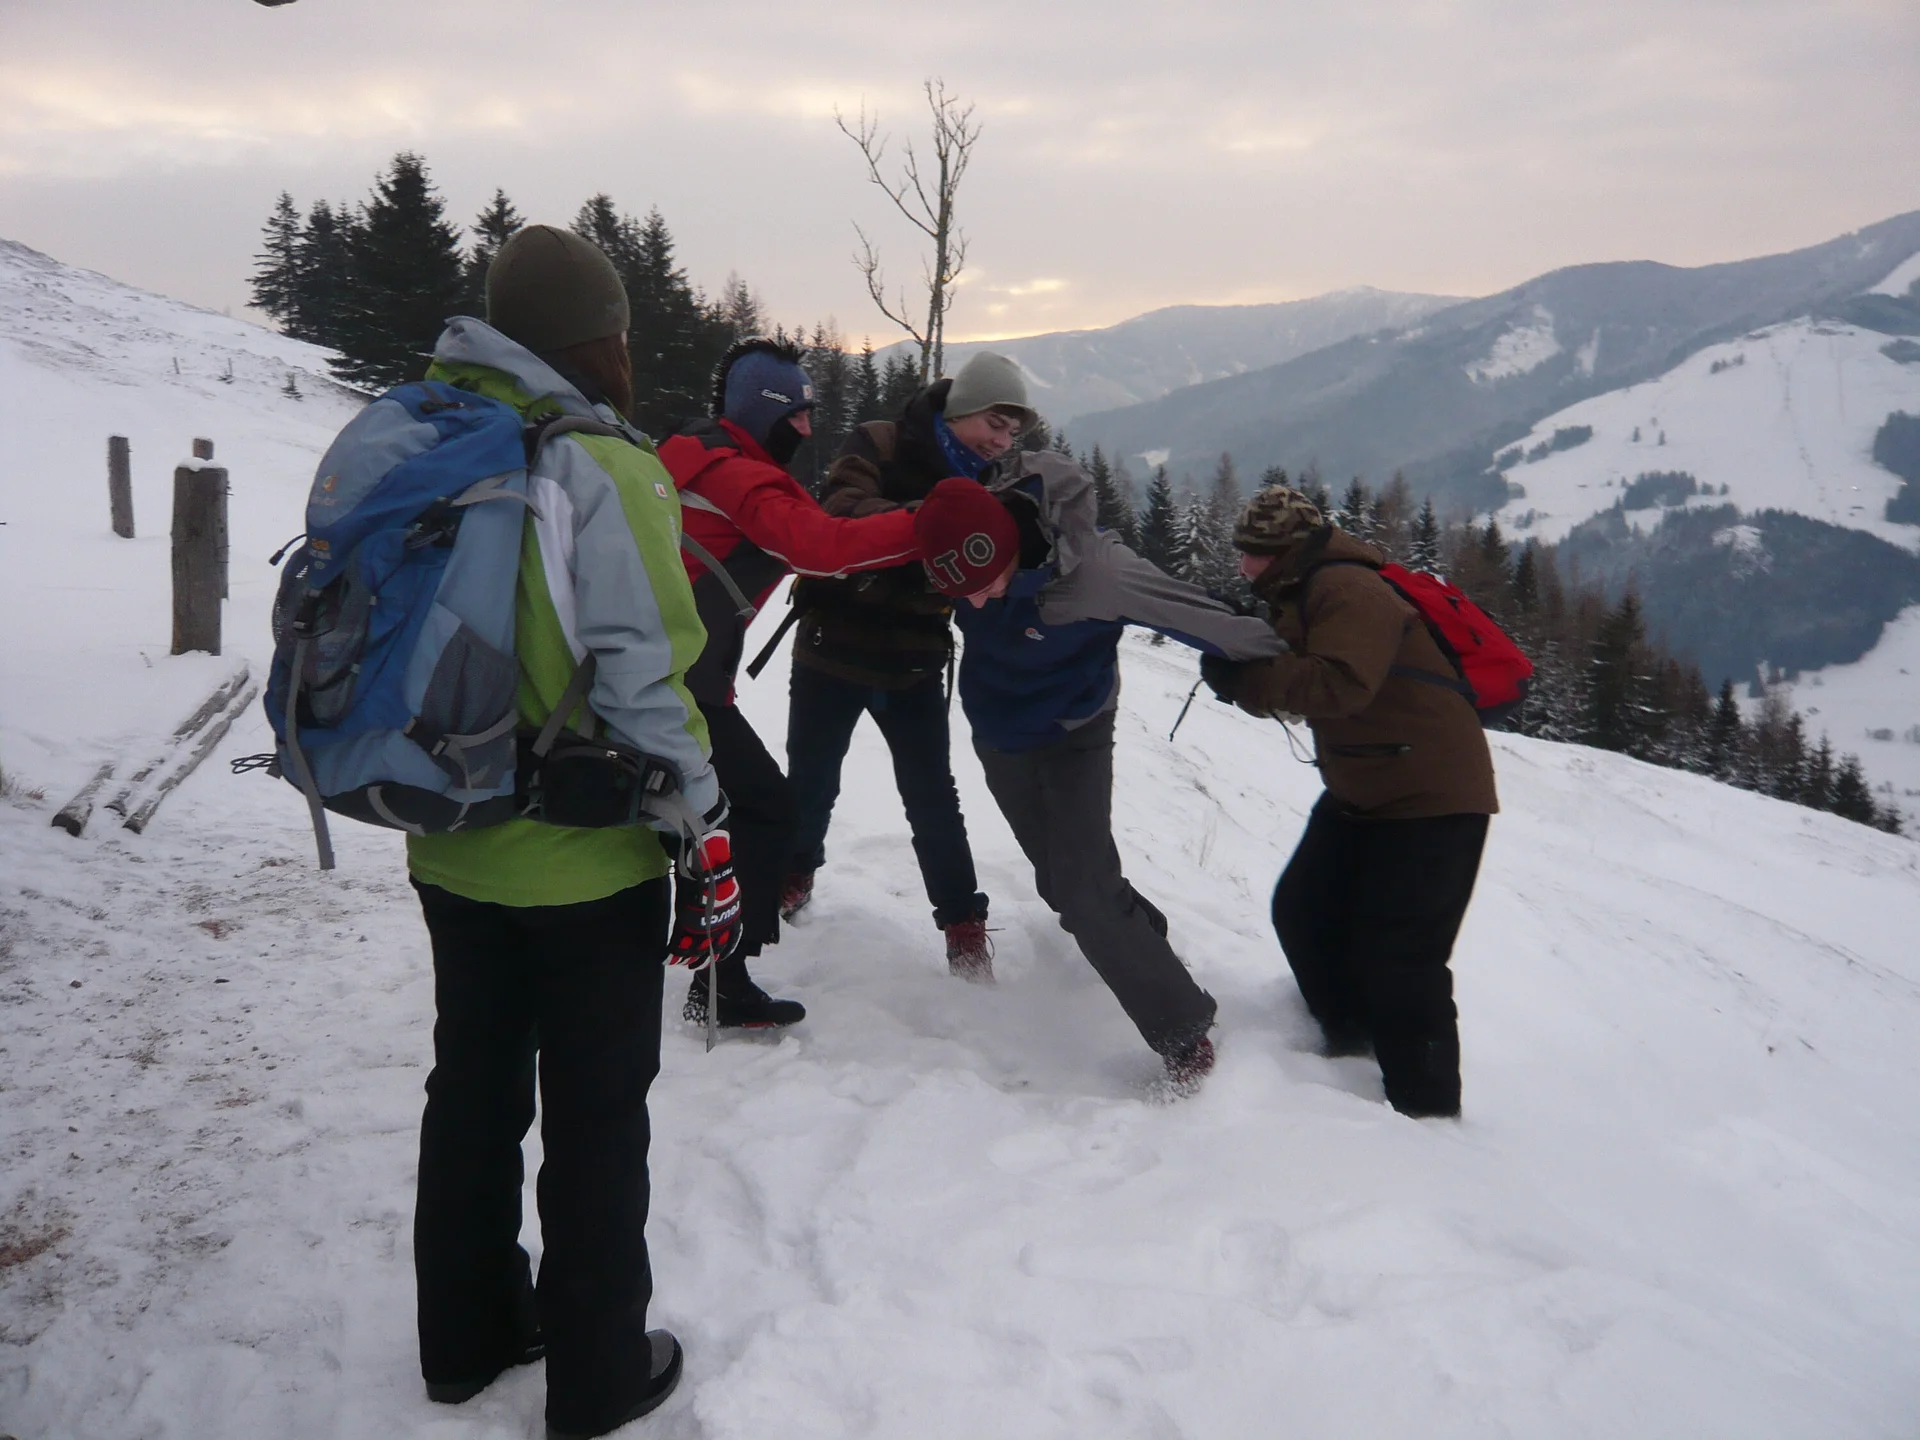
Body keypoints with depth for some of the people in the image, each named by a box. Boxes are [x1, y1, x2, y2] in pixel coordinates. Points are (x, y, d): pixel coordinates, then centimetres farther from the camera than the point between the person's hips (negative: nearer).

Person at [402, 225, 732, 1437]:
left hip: (450, 854, 7)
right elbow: (646, 684, -21)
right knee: (595, 1117, 10)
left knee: (473, 1086, 22)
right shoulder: (603, 470, -18)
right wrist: (709, 838, -12)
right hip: (586, 868, -6)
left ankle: (468, 1335, 39)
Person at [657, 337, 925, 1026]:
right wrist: (928, 526, -33)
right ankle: (723, 983, 1)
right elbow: (820, 544, -30)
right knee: (765, 808, -1)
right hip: (679, 684, -9)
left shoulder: (692, 455, 14)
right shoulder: (741, 477, -15)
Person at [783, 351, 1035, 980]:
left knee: (932, 796, 1)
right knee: (811, 782, 14)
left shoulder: (988, 482, 1)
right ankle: (793, 875, 41)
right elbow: (841, 511, -32)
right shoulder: (881, 446, -14)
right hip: (833, 651, -2)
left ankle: (963, 924, 13)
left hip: (913, 667, 2)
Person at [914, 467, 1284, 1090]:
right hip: (997, 734, 5)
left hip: (1072, 736, -5)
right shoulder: (962, 535, -24)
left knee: (1084, 890, -14)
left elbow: (1200, 617, -27)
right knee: (1060, 878, 16)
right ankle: (1143, 944, 43)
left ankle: (1184, 1029, 2)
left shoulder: (1096, 569, -38)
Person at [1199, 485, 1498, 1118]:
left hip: (1432, 799, -10)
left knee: (1397, 960, -9)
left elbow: (1339, 684, -35)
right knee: (1301, 911, 10)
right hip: (1361, 793, 10)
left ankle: (1427, 1109, 5)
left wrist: (1244, 678, -31)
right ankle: (1352, 1047, 29)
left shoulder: (1349, 590, -21)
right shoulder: (1302, 595, 11)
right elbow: (1297, 689, 10)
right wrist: (1240, 666, -8)